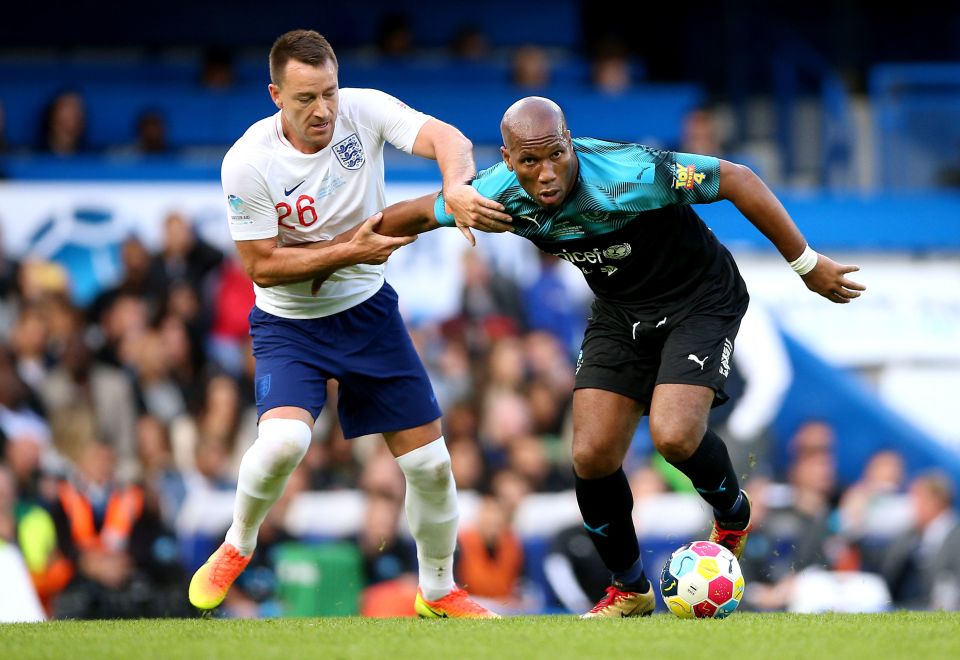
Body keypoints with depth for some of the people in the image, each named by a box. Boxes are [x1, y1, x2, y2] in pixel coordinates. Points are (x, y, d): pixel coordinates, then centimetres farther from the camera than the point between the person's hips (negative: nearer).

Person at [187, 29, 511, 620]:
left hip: (368, 309, 3)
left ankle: (440, 592, 26)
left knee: (430, 463, 2)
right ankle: (238, 546, 2)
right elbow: (261, 265, -15)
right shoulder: (248, 162, -21)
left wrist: (457, 189, -49)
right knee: (284, 439, -29)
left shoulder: (363, 110, -15)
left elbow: (448, 139, -28)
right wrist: (350, 252, -23)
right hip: (289, 324, -3)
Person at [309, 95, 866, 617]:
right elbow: (416, 214, 0)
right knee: (592, 457, -5)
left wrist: (806, 264, -22)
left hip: (699, 300, -5)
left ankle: (733, 514, 9)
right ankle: (630, 589, 19)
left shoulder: (629, 175, -34)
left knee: (674, 435, -25)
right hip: (620, 312, 5)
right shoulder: (502, 194, -18)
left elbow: (737, 179, -26)